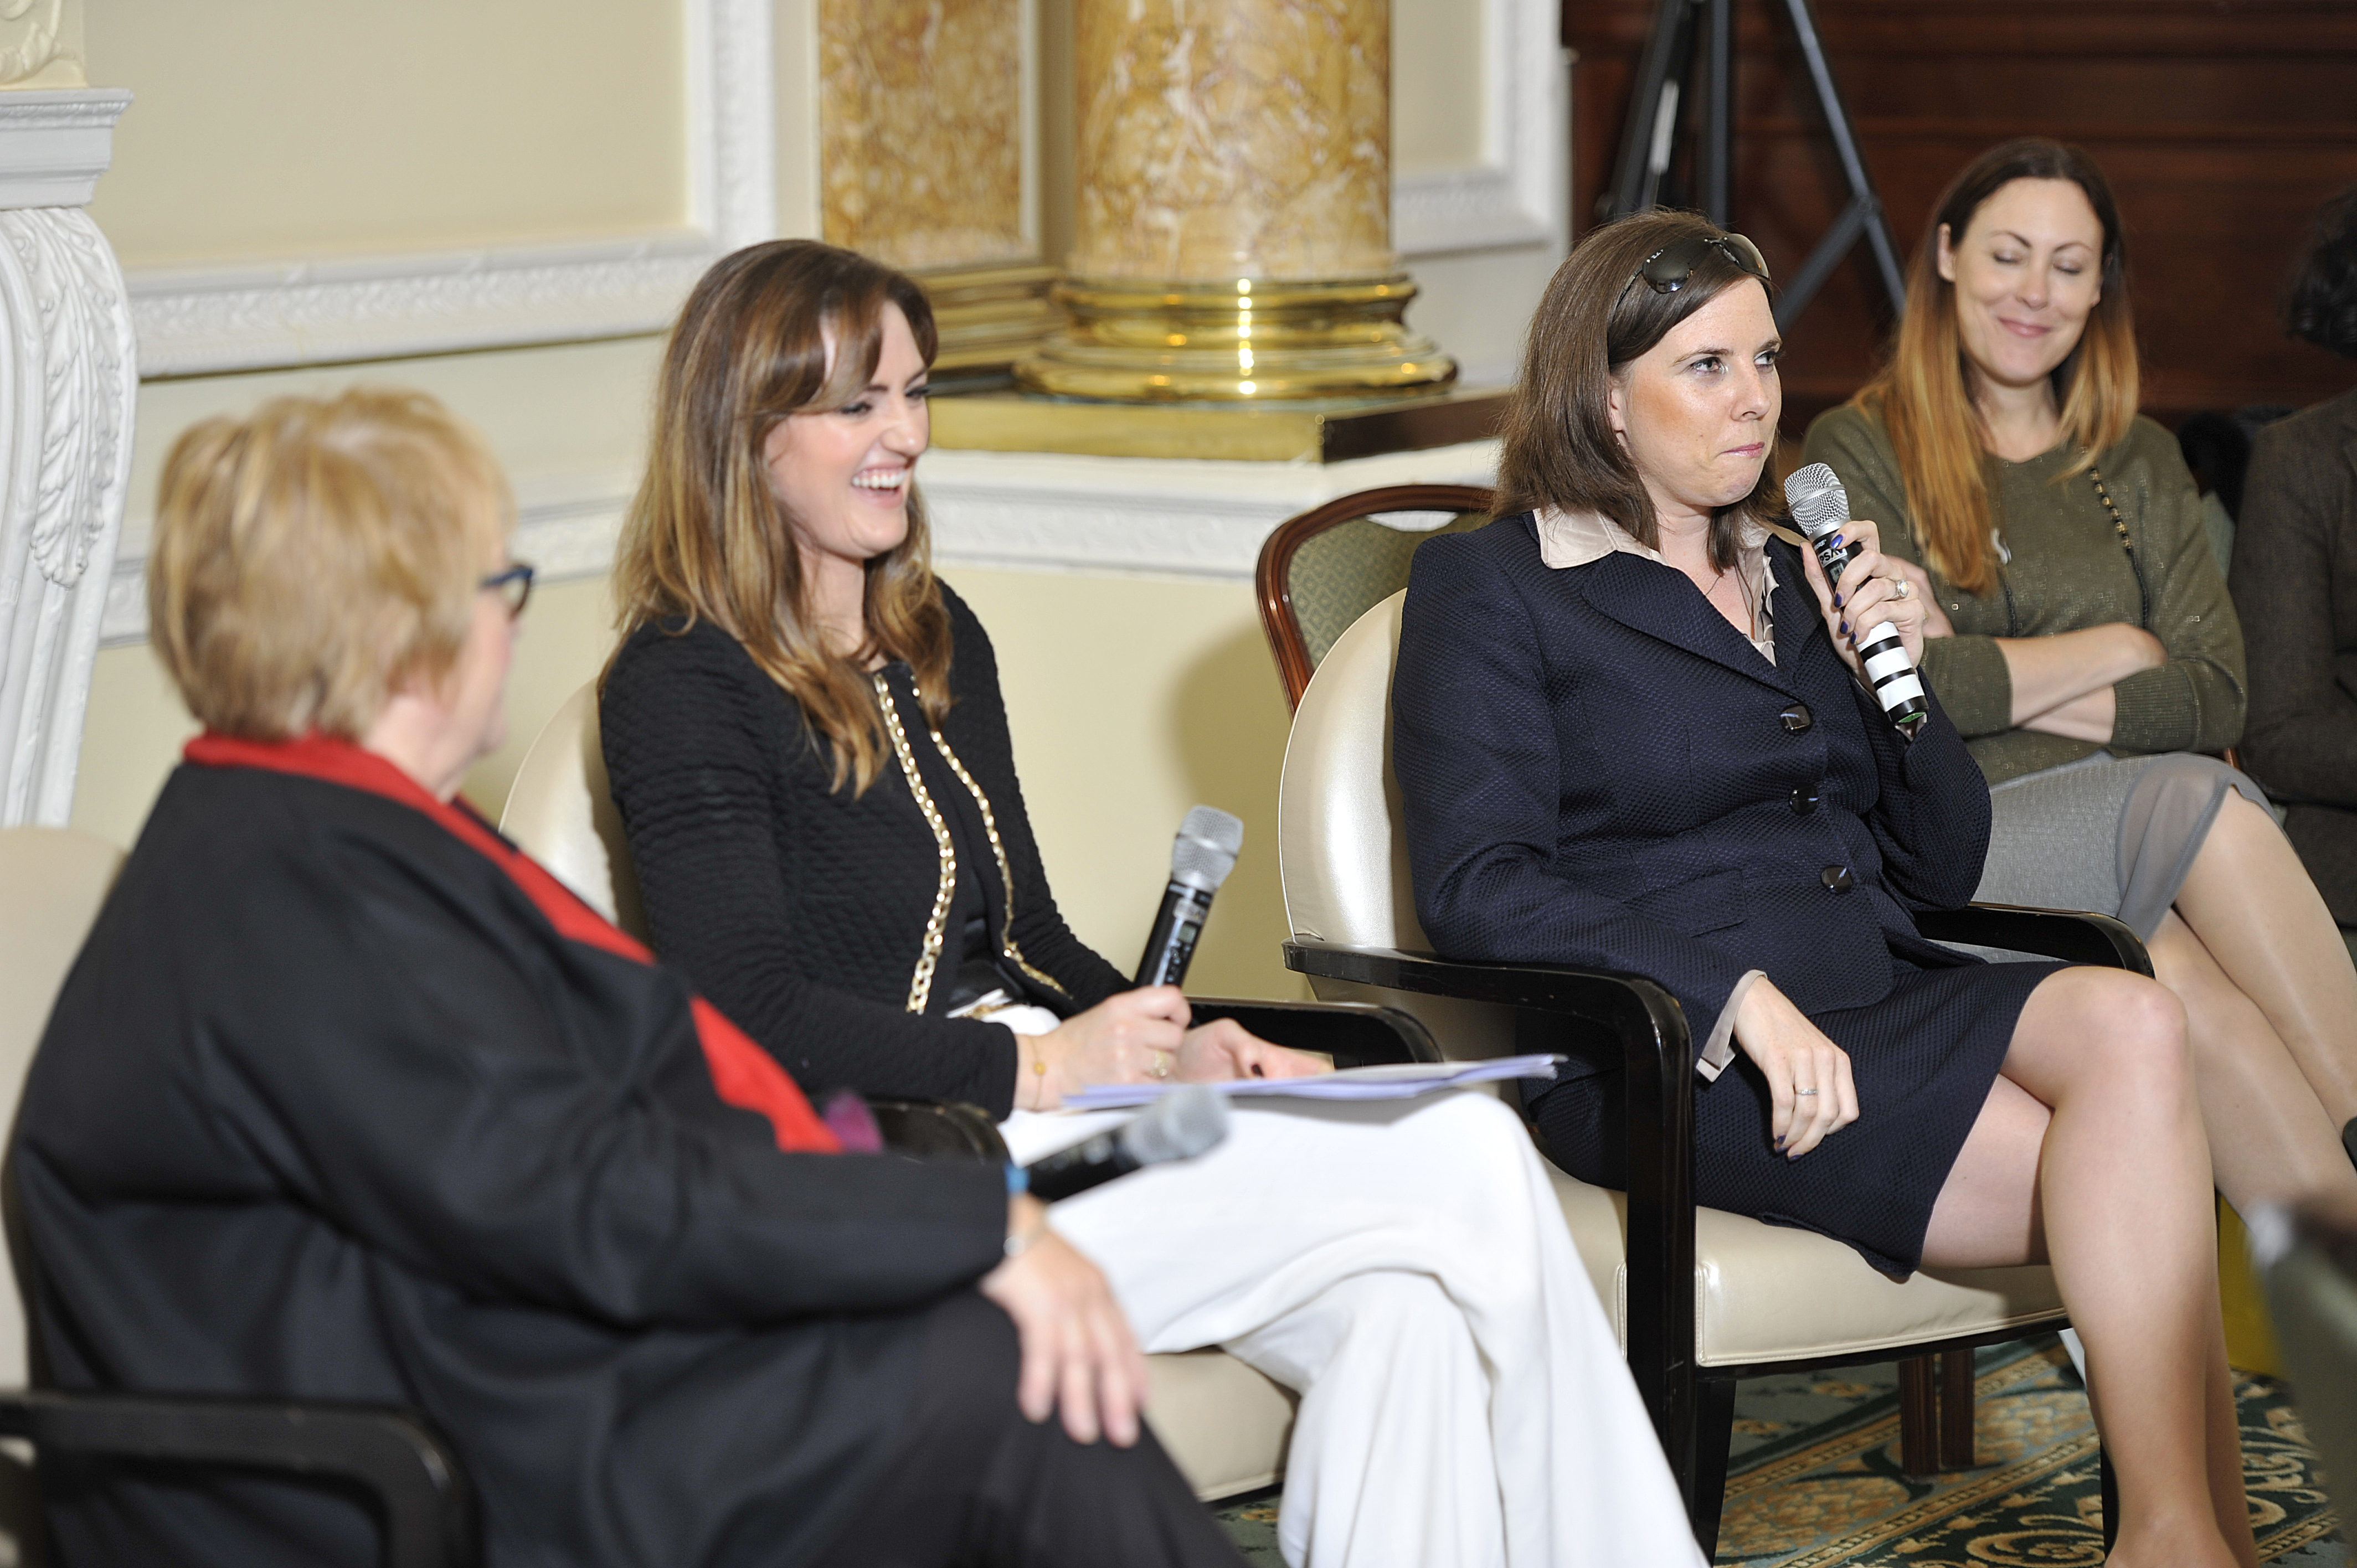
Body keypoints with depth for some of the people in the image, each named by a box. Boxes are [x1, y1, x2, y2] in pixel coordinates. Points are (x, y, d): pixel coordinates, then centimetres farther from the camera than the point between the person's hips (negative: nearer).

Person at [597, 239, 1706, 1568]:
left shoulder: (938, 637, 19)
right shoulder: (683, 689, -6)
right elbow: (748, 1018, -15)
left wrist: (1169, 1046, 2)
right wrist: (1040, 1064, -18)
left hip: (1027, 1099, 8)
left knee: (1407, 1307, -23)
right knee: (1470, 1168, -21)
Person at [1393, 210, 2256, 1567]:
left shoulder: (1791, 579, 23)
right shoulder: (1491, 589, 3)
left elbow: (1943, 872, 22)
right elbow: (1478, 891, -11)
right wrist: (1735, 992, -23)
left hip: (1884, 998, 6)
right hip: (1670, 1056, -6)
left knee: (2132, 1021, -29)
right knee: (2134, 1182, -27)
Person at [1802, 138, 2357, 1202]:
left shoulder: (2139, 464, 22)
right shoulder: (1861, 453, 8)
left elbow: (2214, 700, 7)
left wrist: (1994, 681, -7)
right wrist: (2111, 651, 1)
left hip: (2134, 829, 4)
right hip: (1947, 845, -4)